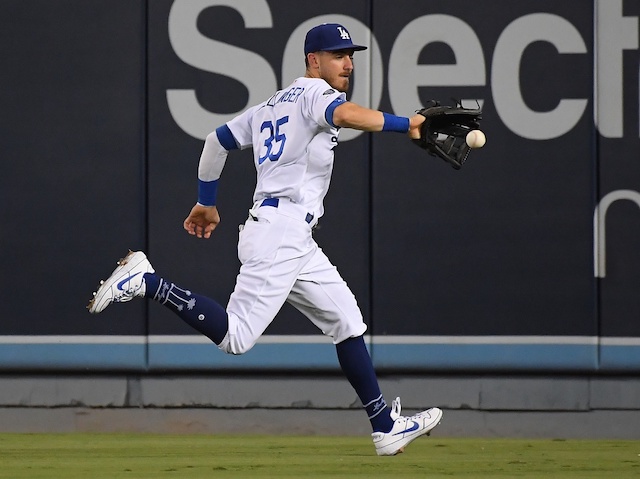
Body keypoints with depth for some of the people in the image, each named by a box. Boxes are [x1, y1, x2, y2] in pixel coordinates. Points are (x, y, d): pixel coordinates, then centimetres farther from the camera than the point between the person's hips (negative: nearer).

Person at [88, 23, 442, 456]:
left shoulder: (270, 107, 24)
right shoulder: (312, 91, -3)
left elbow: (217, 140, 30)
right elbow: (342, 114, -26)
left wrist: (206, 202, 38)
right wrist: (404, 124, -33)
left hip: (298, 242, 10)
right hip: (280, 230, -10)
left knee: (347, 320, 9)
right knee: (234, 336, -17)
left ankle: (386, 425, 9)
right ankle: (148, 282, -10)